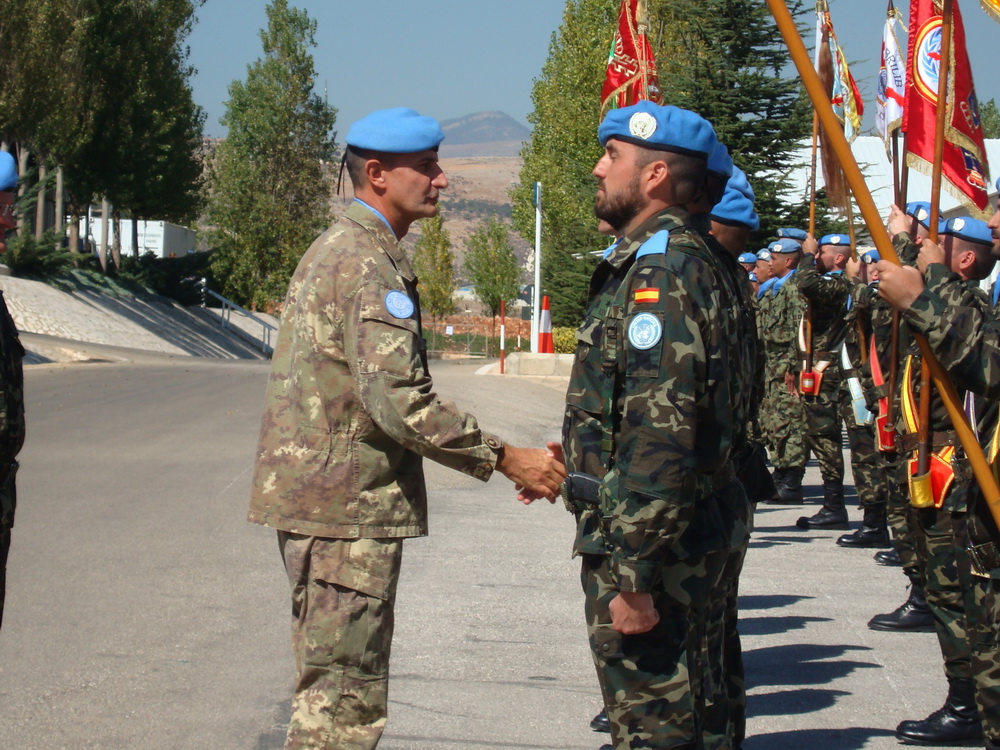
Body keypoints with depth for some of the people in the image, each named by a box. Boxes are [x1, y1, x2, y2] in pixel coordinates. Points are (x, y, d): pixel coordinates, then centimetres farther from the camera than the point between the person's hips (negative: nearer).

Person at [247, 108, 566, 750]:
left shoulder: (334, 250, 17)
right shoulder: (367, 262, -16)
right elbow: (398, 399, -24)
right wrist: (503, 458, -19)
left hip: (312, 498, 11)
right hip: (348, 506, -11)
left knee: (328, 690, 18)